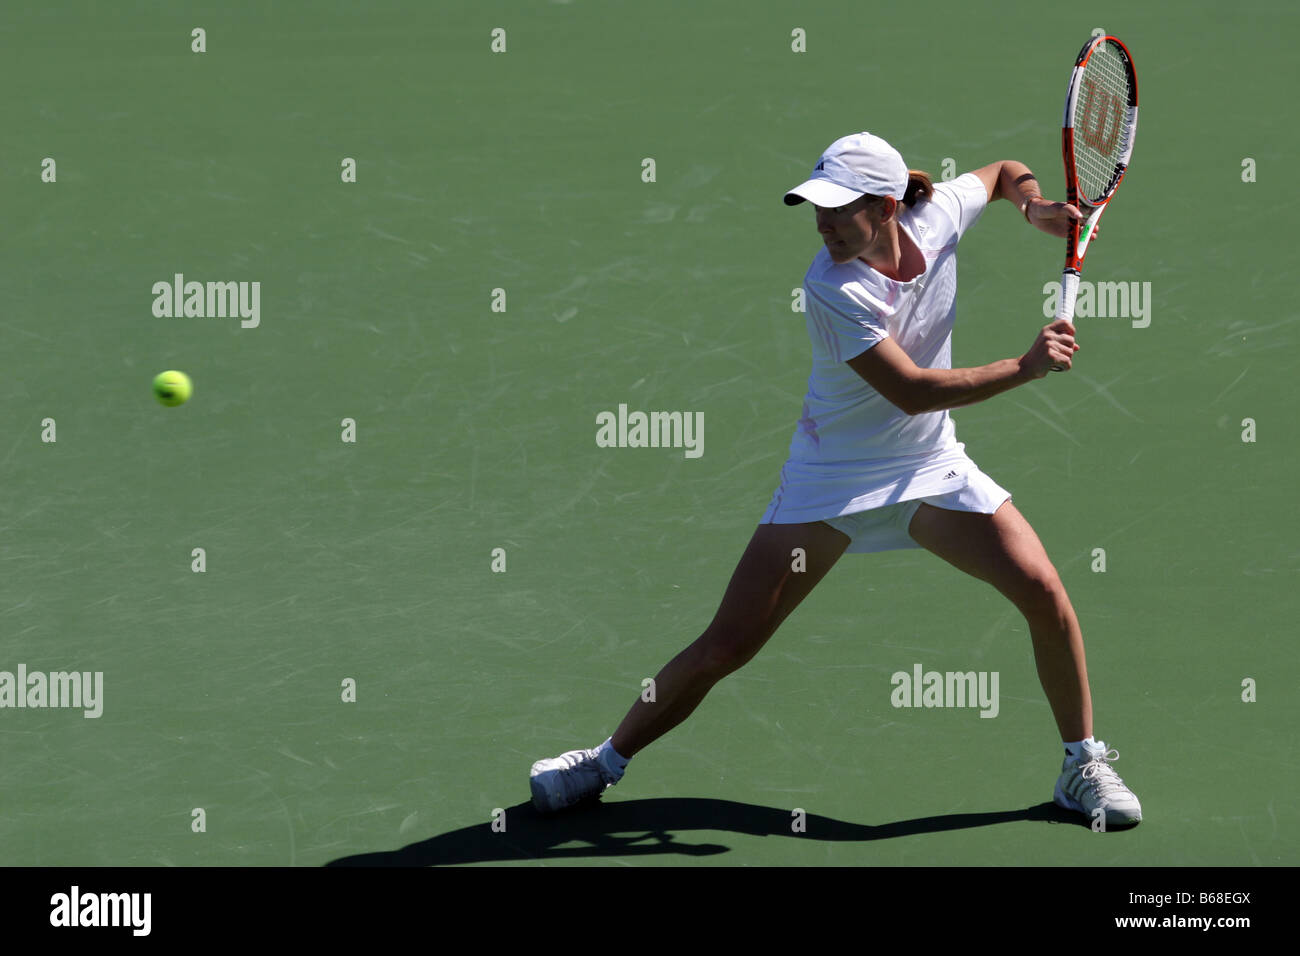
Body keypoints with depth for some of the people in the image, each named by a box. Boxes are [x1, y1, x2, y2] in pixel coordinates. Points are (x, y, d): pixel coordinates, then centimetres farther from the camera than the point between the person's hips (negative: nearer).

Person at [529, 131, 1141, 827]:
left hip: (931, 469, 4)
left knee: (1043, 592, -13)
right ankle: (607, 759, 13)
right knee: (726, 644, -6)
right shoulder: (832, 289, -26)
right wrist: (1027, 367, -29)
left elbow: (1003, 172, 13)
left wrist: (1036, 207, -8)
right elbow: (912, 390, -28)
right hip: (832, 476, -4)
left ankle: (1083, 766, 7)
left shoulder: (937, 215, -11)